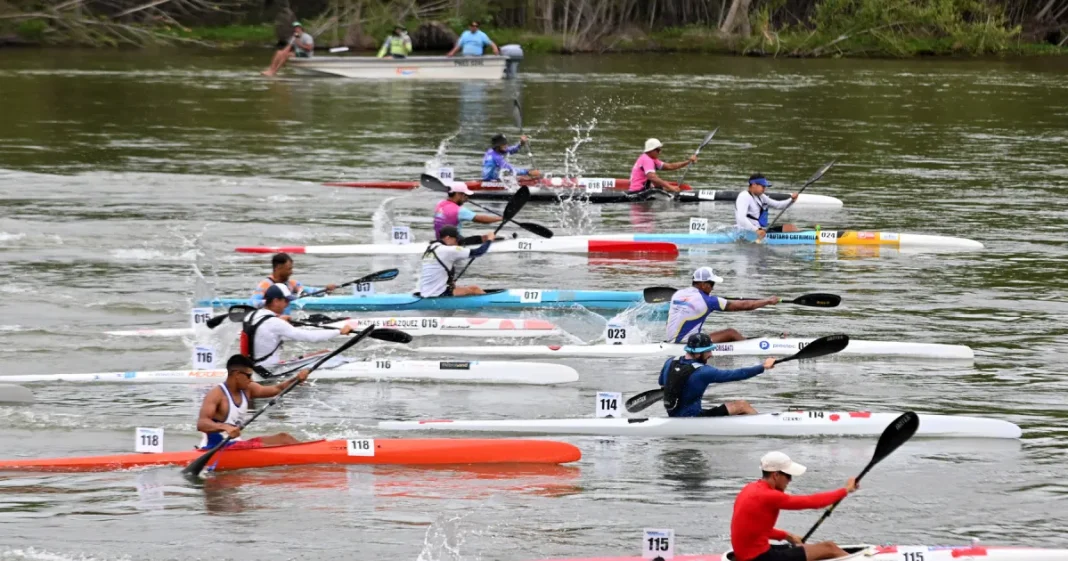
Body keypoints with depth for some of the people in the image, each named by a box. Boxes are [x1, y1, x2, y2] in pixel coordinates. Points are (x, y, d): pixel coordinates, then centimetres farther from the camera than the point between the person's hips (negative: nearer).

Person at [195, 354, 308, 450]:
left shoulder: (247, 390, 8)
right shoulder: (217, 394, -18)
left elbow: (276, 389, 13)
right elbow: (201, 424, -30)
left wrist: (296, 379, -5)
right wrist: (224, 426, -49)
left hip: (236, 444, 10)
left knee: (282, 438, 5)